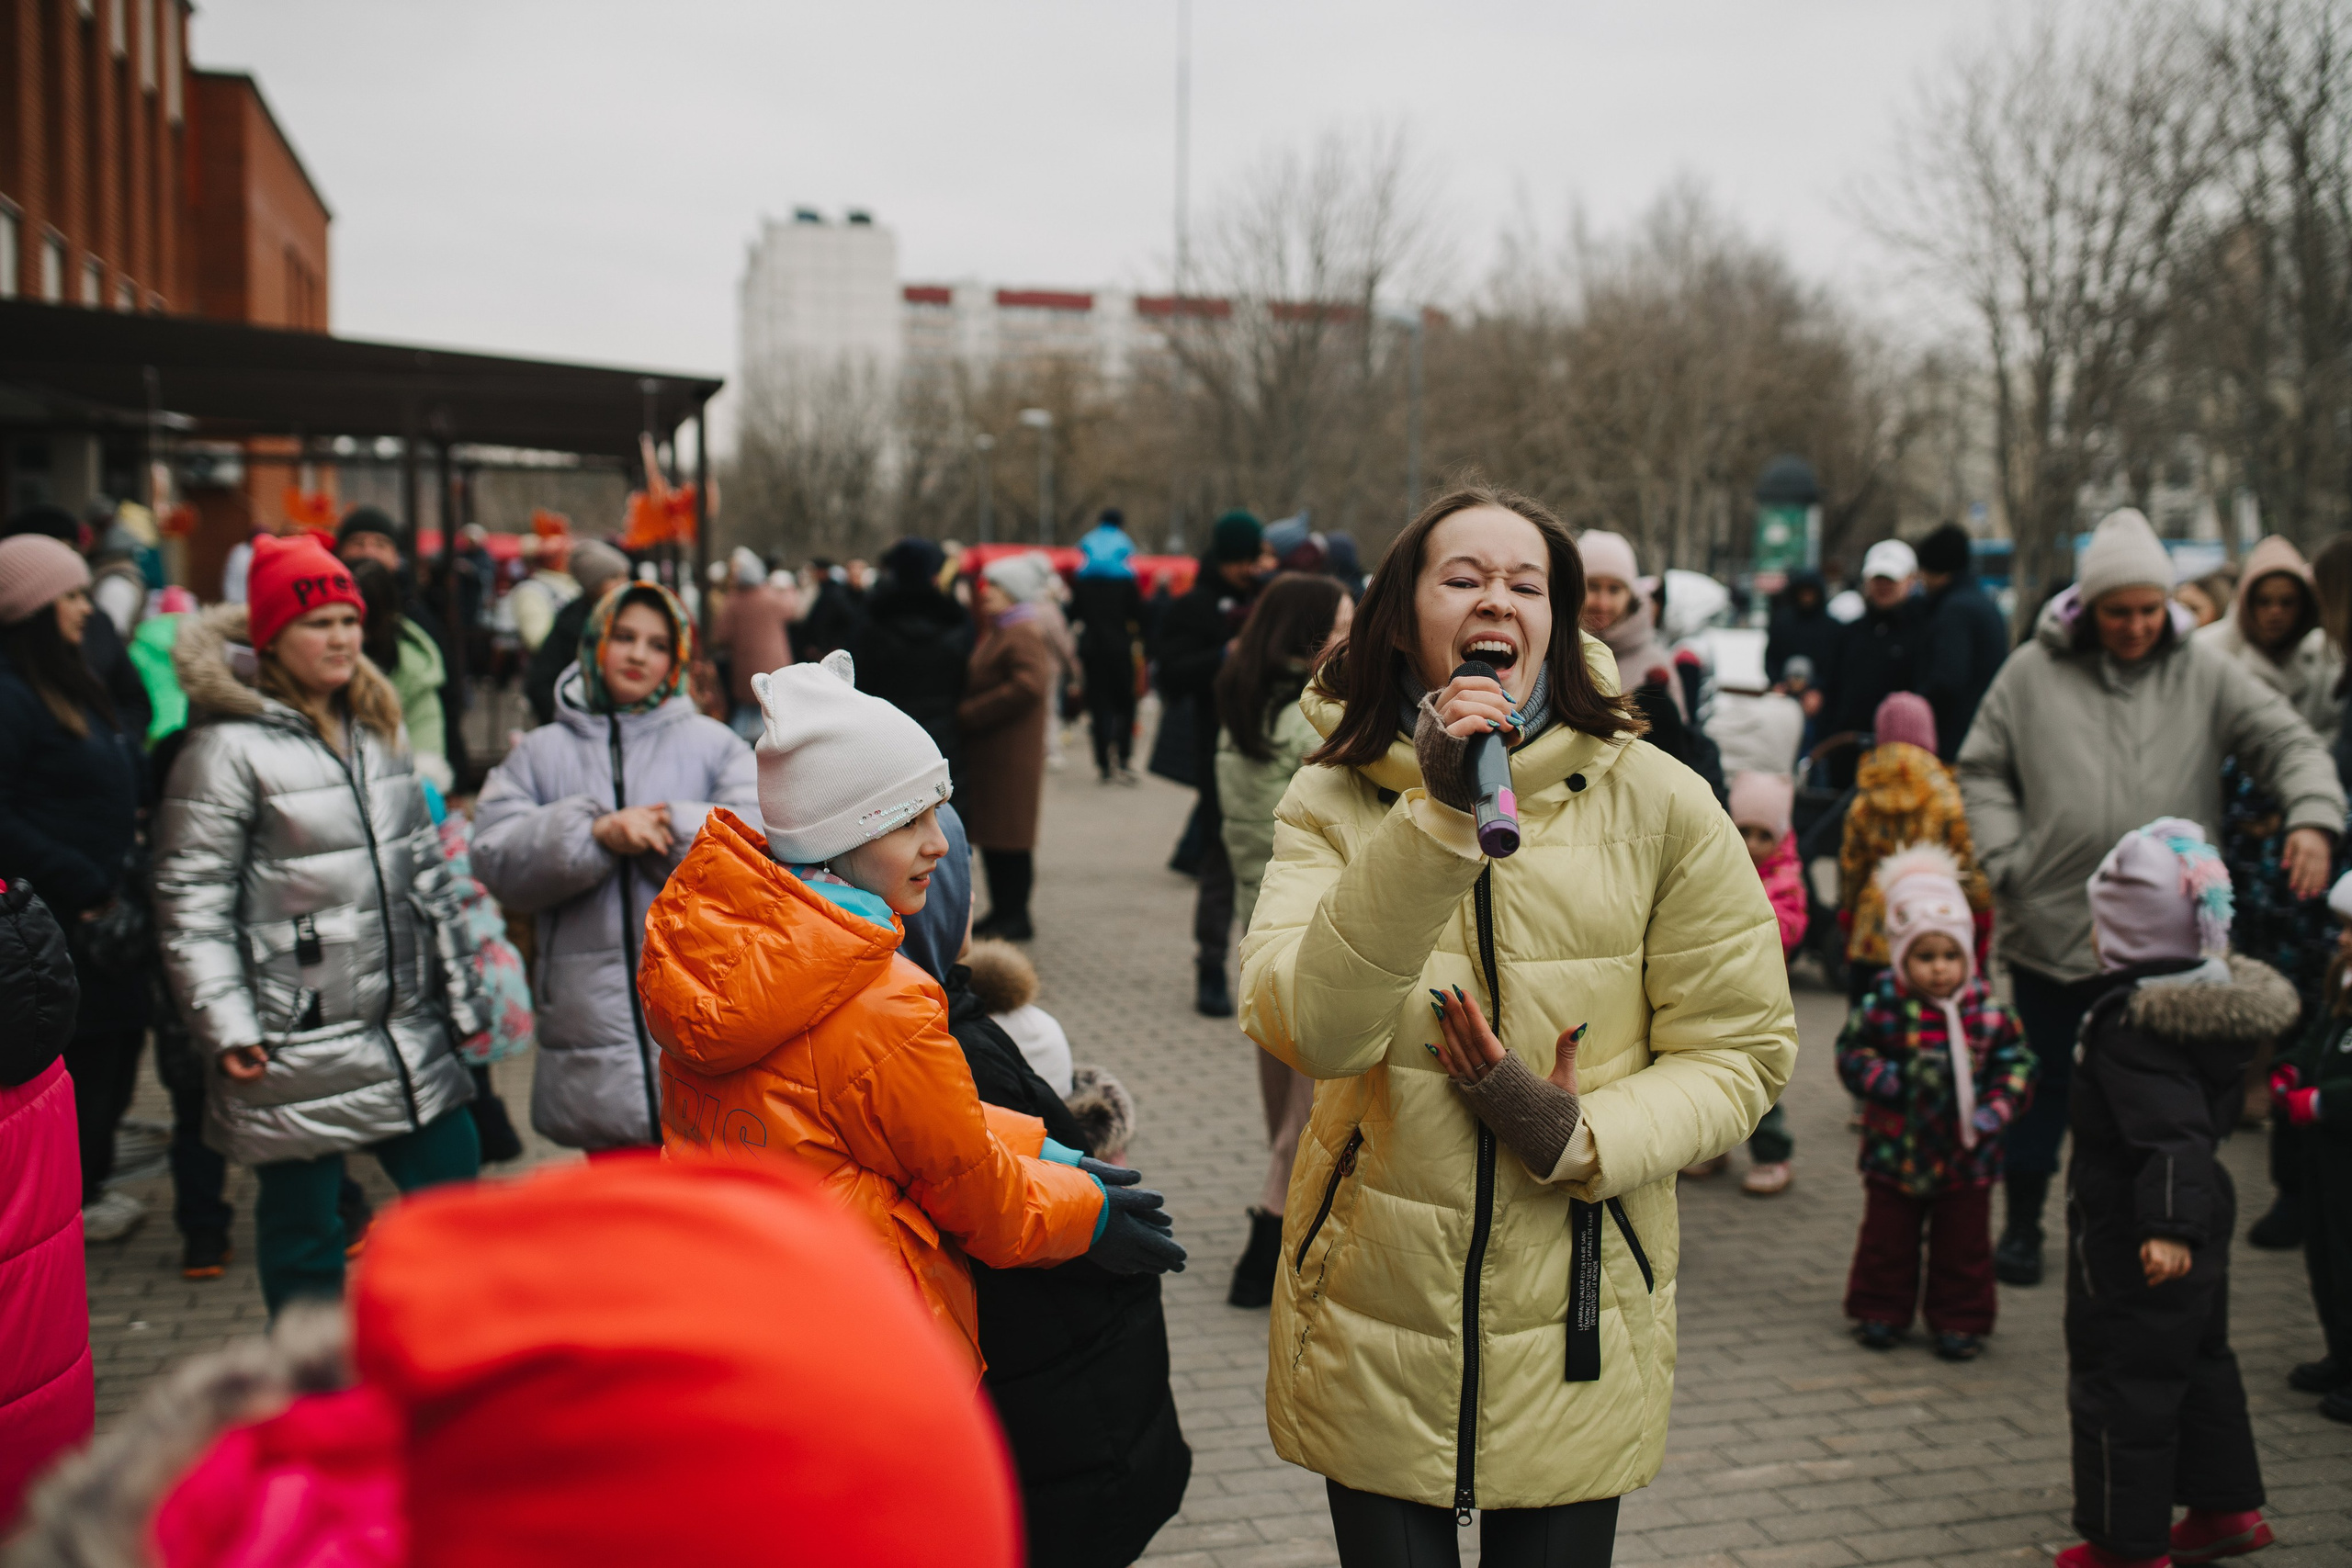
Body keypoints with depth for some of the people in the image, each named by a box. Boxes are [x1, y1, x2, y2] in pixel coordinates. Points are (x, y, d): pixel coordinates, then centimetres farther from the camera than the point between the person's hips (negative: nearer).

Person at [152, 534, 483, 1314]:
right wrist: (226, 1027, -17)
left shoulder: (379, 731, 12)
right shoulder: (228, 748, -11)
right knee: (303, 1230, 4)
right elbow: (190, 903, -13)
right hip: (297, 1047, -7)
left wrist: (458, 988, 17)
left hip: (405, 1030, 7)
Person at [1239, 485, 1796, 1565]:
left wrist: (1582, 1139, -16)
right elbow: (1308, 1030, -21)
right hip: (1374, 1324, 0)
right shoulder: (1332, 804, -5)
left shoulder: (1660, 806, -6)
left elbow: (1739, 1050, -1)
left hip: (1574, 1331, 0)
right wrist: (1438, 819, -28)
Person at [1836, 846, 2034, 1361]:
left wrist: (1995, 1109, -12)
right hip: (1896, 1149, 0)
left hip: (1965, 1154, 1)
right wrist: (1884, 1080, -19)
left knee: (1963, 1243, 10)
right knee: (1887, 1237, 12)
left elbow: (2015, 1063, 0)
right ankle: (1879, 1312, 27)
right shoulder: (1883, 1007, -10)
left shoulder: (1986, 1010, -7)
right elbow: (1853, 1054, -2)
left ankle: (1960, 1321, 24)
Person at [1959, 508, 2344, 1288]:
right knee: (2041, 1079, 10)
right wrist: (2006, 860, -6)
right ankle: (2022, 1225, 25)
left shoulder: (2206, 679, 3)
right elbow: (1982, 771, 6)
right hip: (2050, 923, -1)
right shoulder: (2031, 673, 1)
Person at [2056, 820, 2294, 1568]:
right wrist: (2182, 1218, 17)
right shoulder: (2217, 998, 3)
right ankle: (2226, 1506, 34)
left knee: (2121, 1379, 2)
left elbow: (2171, 1132, -35)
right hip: (2204, 1214, 9)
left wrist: (2167, 1225, -42)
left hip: (2129, 1237, -9)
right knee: (2200, 1361, 23)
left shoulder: (2130, 1023, -25)